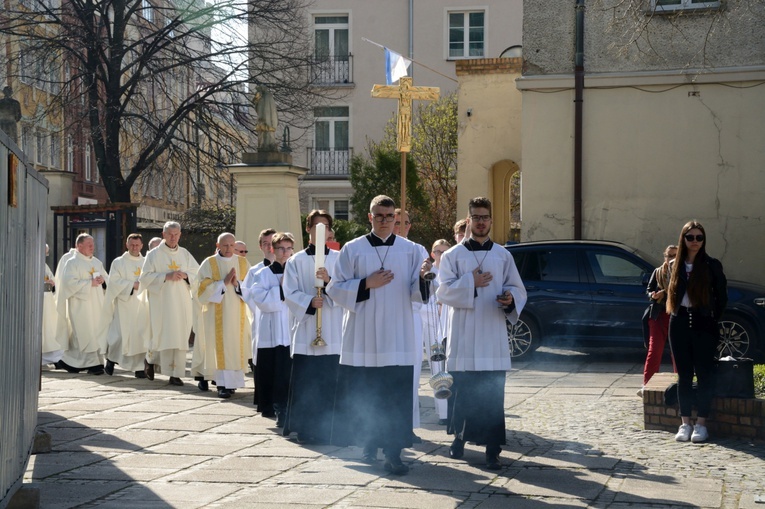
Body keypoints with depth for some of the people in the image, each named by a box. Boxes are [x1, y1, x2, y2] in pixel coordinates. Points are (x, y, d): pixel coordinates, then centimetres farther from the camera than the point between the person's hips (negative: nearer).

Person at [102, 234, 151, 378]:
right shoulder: (118, 262, 3)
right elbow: (114, 281, -6)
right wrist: (132, 285, -14)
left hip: (141, 305, 3)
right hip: (123, 304, -3)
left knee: (140, 336, -2)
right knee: (120, 335, -7)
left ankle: (138, 367, 2)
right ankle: (111, 359, 14)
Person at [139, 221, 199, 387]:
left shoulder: (185, 254, 12)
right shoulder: (153, 255, 2)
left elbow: (197, 273, 13)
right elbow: (145, 277, -5)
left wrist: (185, 275, -8)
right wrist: (166, 276, -15)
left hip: (182, 303, 3)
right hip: (162, 302, -3)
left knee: (180, 337, -2)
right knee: (163, 335, -3)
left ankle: (176, 373, 1)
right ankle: (150, 358, 24)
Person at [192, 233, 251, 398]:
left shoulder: (243, 263, 8)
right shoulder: (209, 263, 0)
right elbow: (204, 288, -7)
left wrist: (237, 284, -12)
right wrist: (224, 282, -16)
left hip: (237, 313, 3)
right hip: (216, 313, -3)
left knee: (235, 347, 0)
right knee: (221, 348, -5)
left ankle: (231, 381, 7)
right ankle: (223, 384, 1)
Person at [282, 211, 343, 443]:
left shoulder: (338, 259, 8)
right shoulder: (296, 261, 8)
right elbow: (290, 293, 1)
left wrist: (329, 280, -18)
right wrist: (309, 301, -17)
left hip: (333, 332, 0)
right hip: (305, 331, 0)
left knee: (331, 381, -2)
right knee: (305, 382, -2)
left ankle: (328, 429, 5)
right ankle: (304, 428, 7)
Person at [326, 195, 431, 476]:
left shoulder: (410, 250, 7)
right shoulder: (352, 249, 4)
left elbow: (418, 294, 4)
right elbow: (335, 289, 2)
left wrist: (423, 277, -16)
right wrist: (366, 284, -10)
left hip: (397, 336, 0)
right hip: (362, 336, 0)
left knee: (396, 397, -5)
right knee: (364, 396, 4)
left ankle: (393, 452, -3)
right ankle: (369, 444, 20)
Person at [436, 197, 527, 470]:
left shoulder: (503, 255, 12)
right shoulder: (452, 255, 7)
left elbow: (518, 290, 10)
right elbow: (444, 291, -4)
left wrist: (510, 299, -12)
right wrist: (471, 283, -14)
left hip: (493, 336, 1)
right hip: (463, 337, -1)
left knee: (493, 396, -4)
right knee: (462, 392, 4)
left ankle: (493, 450, -3)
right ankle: (459, 437, 22)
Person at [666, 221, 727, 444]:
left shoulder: (712, 265, -1)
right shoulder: (675, 266, 8)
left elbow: (722, 297, 2)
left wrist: (714, 318, 0)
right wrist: (675, 311, 5)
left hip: (703, 324, -3)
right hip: (679, 323, 3)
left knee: (704, 374, -1)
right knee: (684, 375, 6)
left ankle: (701, 424, 4)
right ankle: (685, 423, 10)